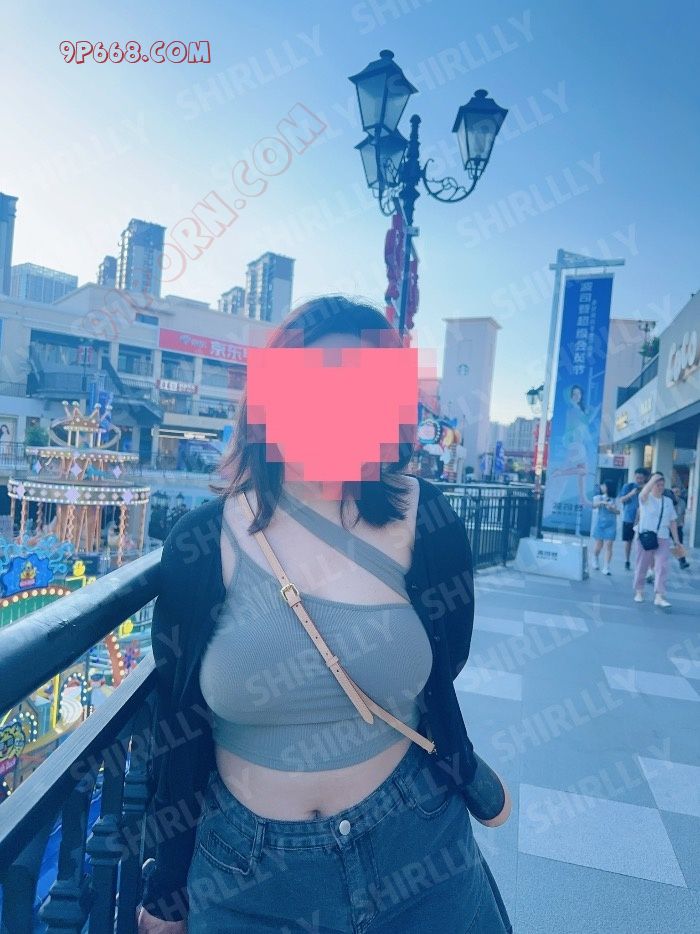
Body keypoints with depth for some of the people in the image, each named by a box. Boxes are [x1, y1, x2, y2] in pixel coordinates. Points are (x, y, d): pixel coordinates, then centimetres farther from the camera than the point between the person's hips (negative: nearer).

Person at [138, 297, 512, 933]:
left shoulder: (424, 522, -17)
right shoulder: (200, 544, -16)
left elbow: (437, 684, -1)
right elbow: (180, 733, -6)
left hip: (415, 845, 0)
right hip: (245, 872, 1)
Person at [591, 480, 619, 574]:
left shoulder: (613, 500, 8)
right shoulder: (598, 497, 8)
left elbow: (618, 512, 3)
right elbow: (594, 505, -11)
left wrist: (612, 508, -16)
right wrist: (602, 502, -28)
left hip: (610, 525, 0)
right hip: (600, 523, 0)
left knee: (609, 545, -7)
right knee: (599, 545, 3)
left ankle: (606, 568, -7)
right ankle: (595, 562, 31)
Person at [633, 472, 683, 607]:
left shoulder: (668, 501, 11)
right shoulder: (646, 499, -1)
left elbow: (672, 522, 14)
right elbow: (643, 493, -28)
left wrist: (676, 540, 11)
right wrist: (653, 479, -35)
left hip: (663, 539, 3)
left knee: (662, 567, -7)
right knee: (642, 566, 6)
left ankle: (659, 596, -7)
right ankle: (639, 592, 22)